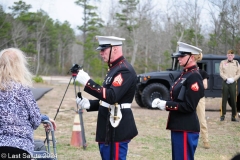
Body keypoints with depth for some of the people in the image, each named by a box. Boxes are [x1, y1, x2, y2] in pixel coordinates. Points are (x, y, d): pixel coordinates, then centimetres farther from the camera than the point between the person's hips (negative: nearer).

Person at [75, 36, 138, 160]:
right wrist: (89, 104, 5)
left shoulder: (125, 70, -17)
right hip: (109, 127, 10)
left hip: (117, 128, -10)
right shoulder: (115, 68, 16)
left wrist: (87, 82, -28)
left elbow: (112, 97, -28)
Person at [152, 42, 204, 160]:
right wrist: (161, 102, 0)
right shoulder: (185, 74, 13)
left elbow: (189, 106, -20)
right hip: (179, 126, 10)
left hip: (186, 128, -10)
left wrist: (166, 105, -18)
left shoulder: (194, 77, -15)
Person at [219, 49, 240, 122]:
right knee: (224, 99, -2)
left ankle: (233, 116, 4)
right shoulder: (223, 62, 8)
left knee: (233, 100, 0)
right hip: (225, 83, -1)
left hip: (233, 83, 1)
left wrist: (233, 79, -9)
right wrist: (226, 79, -12)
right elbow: (221, 73, 2)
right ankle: (223, 115, 4)